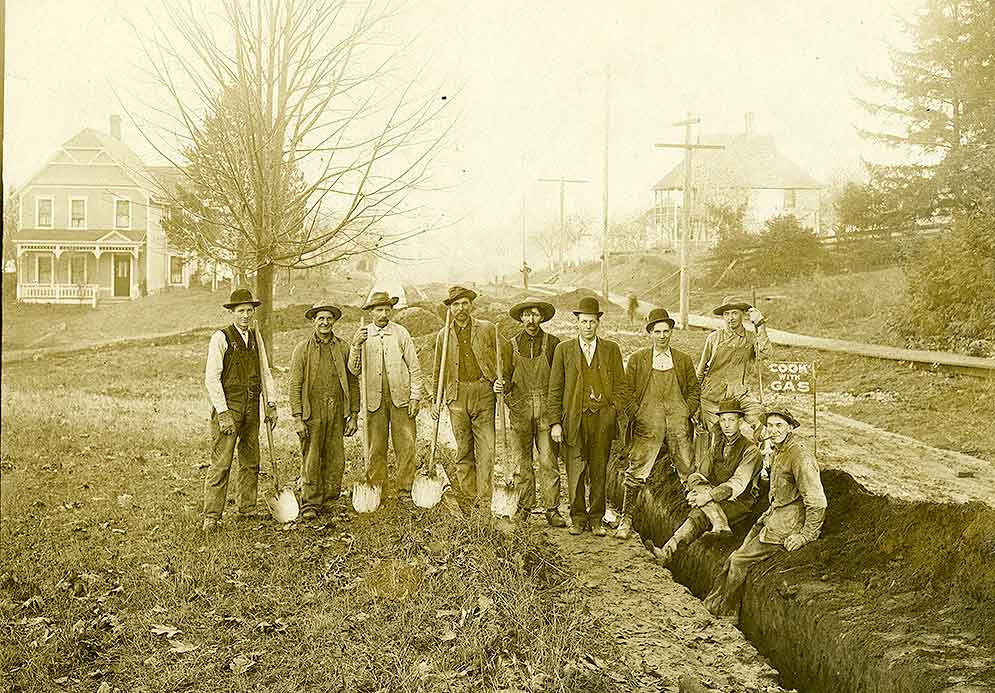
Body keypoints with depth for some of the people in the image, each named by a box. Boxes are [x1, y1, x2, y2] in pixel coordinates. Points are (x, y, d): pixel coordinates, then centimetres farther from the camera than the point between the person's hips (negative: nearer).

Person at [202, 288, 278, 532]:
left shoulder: (255, 338, 11)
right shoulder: (221, 338, -7)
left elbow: (265, 372, 16)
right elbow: (211, 378, -11)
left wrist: (272, 405, 8)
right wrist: (223, 413, -16)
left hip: (252, 407, 6)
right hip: (228, 406, -6)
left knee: (251, 462, 12)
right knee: (220, 464, -8)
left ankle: (247, 510, 24)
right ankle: (211, 517, -3)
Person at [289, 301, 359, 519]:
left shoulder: (343, 348, 8)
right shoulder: (302, 349, 1)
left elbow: (353, 383, 11)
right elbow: (295, 385, -1)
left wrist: (353, 415, 6)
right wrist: (297, 418, -8)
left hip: (337, 413, 2)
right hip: (312, 413, -2)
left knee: (336, 460, 4)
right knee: (311, 460, -1)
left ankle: (329, 501, 17)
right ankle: (310, 504, 10)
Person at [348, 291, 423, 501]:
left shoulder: (401, 333, 4)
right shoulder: (362, 335, 6)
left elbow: (414, 368, 5)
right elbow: (354, 370, 4)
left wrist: (415, 397, -1)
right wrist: (356, 346, -10)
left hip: (401, 398, -1)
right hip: (375, 399, 1)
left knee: (406, 445, -2)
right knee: (376, 448, 3)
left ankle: (405, 489, 8)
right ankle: (375, 490, 14)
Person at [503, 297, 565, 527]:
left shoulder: (552, 343, 5)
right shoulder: (512, 344, 9)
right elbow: (506, 377, 15)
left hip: (546, 408, -1)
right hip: (520, 410, 2)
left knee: (549, 461, -4)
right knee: (522, 462, 4)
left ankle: (552, 510, 2)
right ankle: (523, 507, 13)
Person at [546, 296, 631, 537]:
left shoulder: (611, 349, 11)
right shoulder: (563, 349, 7)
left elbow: (621, 385, 11)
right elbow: (554, 390, 6)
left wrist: (617, 413, -3)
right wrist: (555, 422, -1)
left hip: (603, 419, 1)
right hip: (574, 420, -1)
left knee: (599, 471, 5)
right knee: (575, 472, 0)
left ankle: (596, 520, 14)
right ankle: (578, 519, 13)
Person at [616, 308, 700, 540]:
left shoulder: (683, 360, 14)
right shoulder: (637, 359, 8)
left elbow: (694, 390, 18)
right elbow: (627, 392, 8)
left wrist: (687, 414, 4)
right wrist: (637, 416, -3)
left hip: (678, 419, 2)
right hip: (647, 423, -2)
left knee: (688, 471, 1)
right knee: (637, 471, -7)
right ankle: (626, 520, -2)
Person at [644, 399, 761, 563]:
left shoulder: (750, 450, -10)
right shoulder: (717, 445, 11)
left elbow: (738, 484, -20)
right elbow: (703, 474, 8)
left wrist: (708, 496, -30)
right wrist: (697, 490, -14)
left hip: (740, 502, -6)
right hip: (716, 495, 6)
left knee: (700, 515, -30)